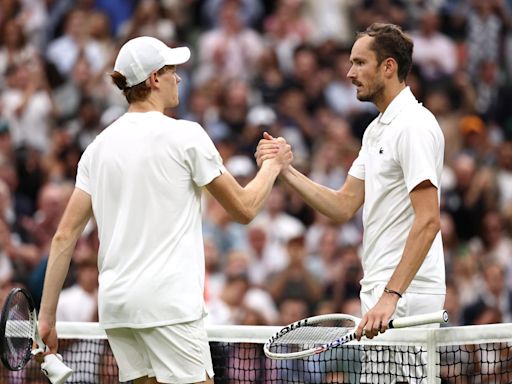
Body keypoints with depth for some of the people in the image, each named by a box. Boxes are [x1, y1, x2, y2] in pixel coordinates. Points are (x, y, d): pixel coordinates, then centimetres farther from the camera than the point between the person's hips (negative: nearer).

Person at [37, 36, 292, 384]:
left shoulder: (100, 146, 9)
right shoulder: (186, 136, -6)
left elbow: (65, 236, 6)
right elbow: (245, 208, 2)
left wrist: (47, 315, 9)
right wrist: (273, 165, 19)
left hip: (115, 303, 6)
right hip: (169, 303, -6)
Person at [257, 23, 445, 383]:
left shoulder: (414, 125, -14)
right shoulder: (377, 130, 18)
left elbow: (428, 221, -22)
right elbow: (344, 206, 17)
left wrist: (391, 296, -27)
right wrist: (286, 170, 6)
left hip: (405, 297, -10)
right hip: (382, 290, 10)